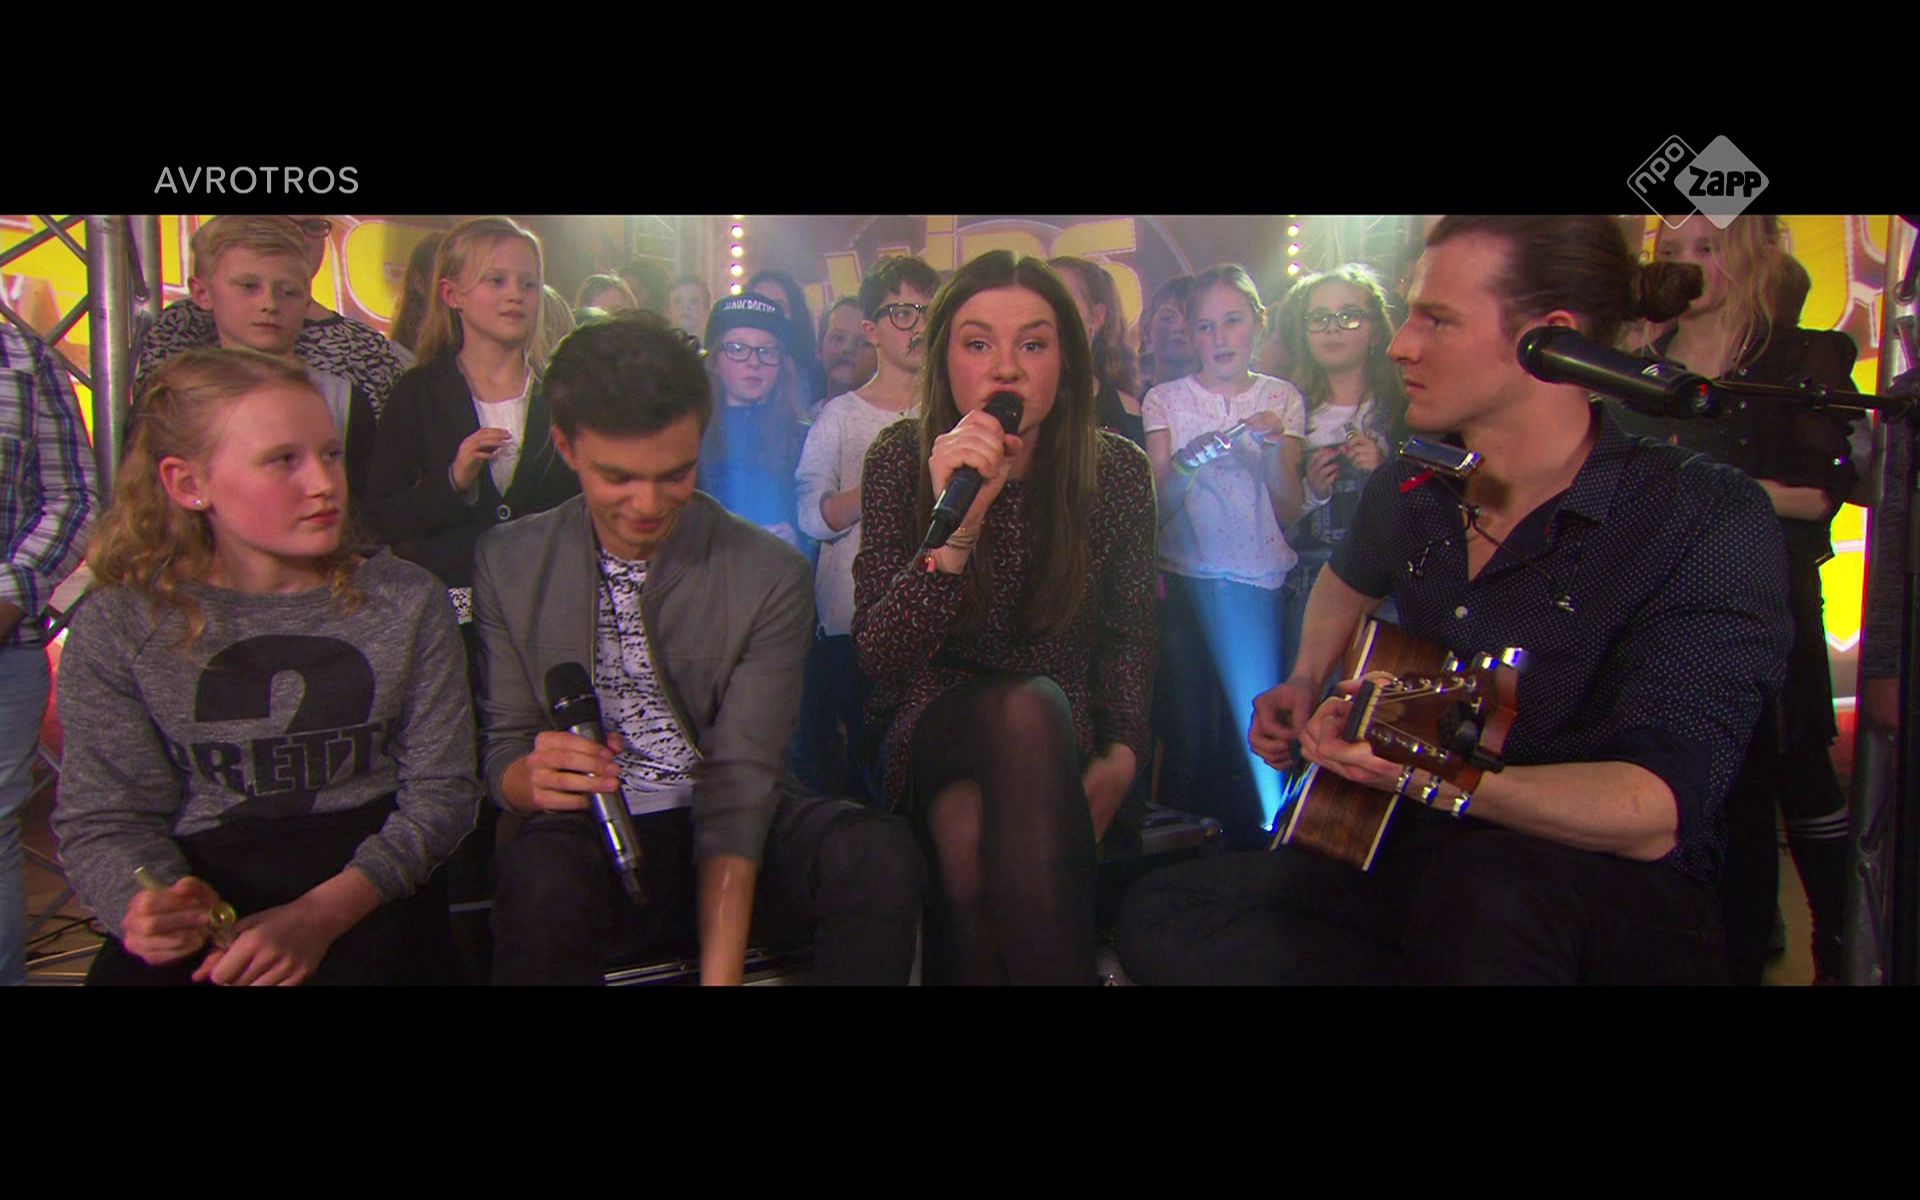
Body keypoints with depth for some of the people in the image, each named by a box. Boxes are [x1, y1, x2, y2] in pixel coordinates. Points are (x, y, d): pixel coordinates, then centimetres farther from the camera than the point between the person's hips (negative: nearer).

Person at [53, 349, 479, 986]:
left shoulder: (405, 602, 2)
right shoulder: (117, 628, 3)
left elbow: (439, 790, -1)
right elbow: (104, 818, 3)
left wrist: (322, 913, -17)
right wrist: (154, 907, -21)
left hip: (368, 890, 0)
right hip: (204, 883, 1)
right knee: (124, 970, -28)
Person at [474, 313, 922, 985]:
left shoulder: (770, 577, -3)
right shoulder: (507, 564, 3)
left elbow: (740, 780, -10)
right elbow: (500, 748, 6)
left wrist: (721, 971, -23)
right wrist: (530, 775, -21)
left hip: (737, 840, 1)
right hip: (582, 839, -1)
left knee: (880, 856, -29)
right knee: (543, 883, -37)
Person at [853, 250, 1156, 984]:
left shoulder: (1115, 470, -5)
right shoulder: (900, 461, -8)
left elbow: (1128, 635, 9)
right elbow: (879, 662, -14)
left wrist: (1122, 756, -9)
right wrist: (956, 527, -30)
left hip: (1065, 742, 1)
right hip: (935, 736, 0)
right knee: (1029, 706, -35)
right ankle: (1064, 966, -29)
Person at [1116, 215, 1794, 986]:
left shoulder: (1709, 520, -15)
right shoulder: (1405, 495, 4)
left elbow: (1654, 814, -25)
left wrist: (1426, 774, -38)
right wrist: (1307, 684, 14)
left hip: (1616, 900, -6)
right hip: (1416, 859, 6)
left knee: (1489, 879, -41)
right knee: (1162, 917, -15)